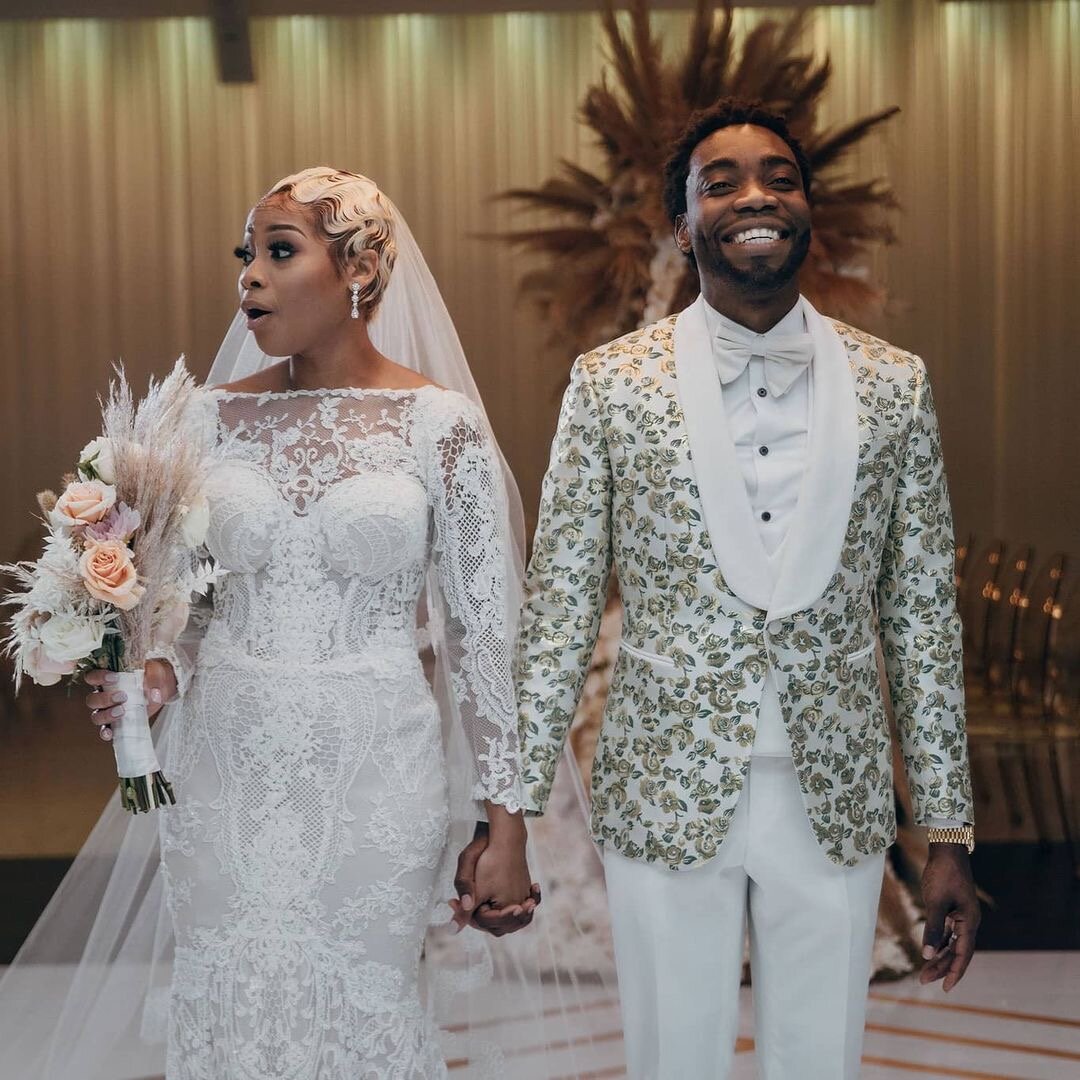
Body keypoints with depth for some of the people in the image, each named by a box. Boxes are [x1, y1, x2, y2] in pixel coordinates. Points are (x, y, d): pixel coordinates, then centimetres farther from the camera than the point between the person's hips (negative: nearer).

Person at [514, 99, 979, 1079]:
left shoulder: (893, 386, 1)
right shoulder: (611, 384, -3)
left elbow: (924, 615, 3)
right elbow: (558, 610, -1)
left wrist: (949, 834, 3)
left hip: (837, 805, 2)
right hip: (666, 803, -1)